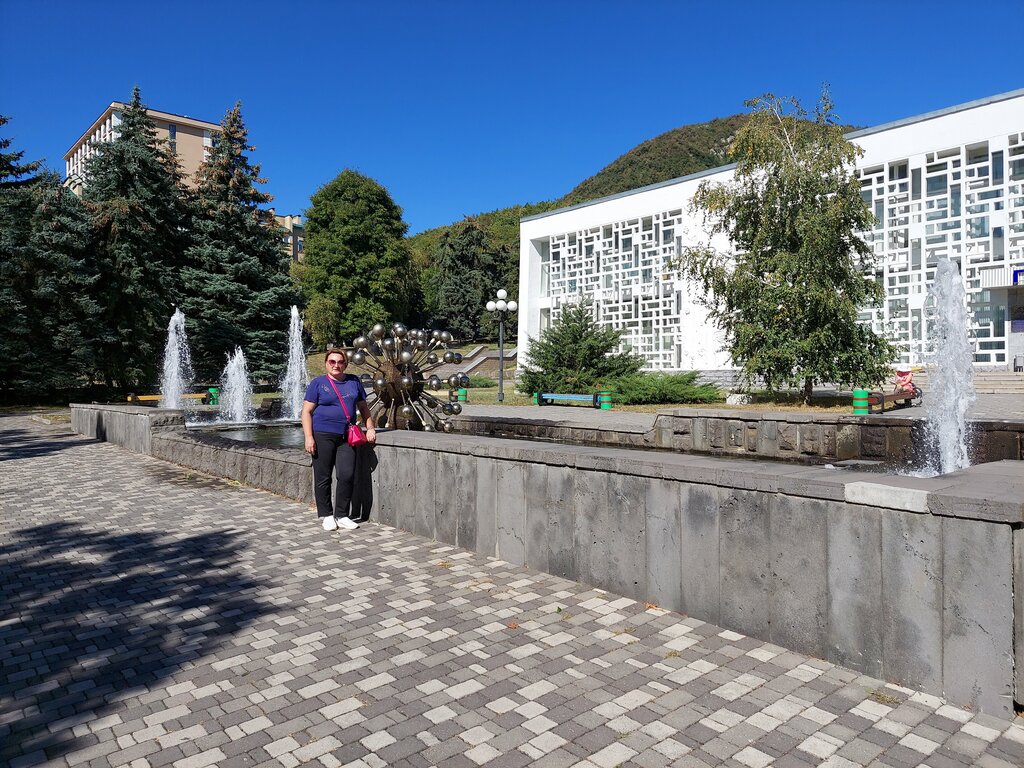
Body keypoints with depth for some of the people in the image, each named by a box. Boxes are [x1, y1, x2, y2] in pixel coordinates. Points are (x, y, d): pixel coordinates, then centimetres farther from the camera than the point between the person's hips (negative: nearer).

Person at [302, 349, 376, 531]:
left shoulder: (354, 382, 13)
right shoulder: (318, 383, 2)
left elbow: (363, 407, 20)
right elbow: (307, 411, -2)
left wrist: (370, 428, 8)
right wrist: (309, 437, -11)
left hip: (347, 438, 3)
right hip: (323, 436, -3)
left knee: (347, 476, -3)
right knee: (323, 477, 2)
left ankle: (342, 515, 10)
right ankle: (326, 515, 15)